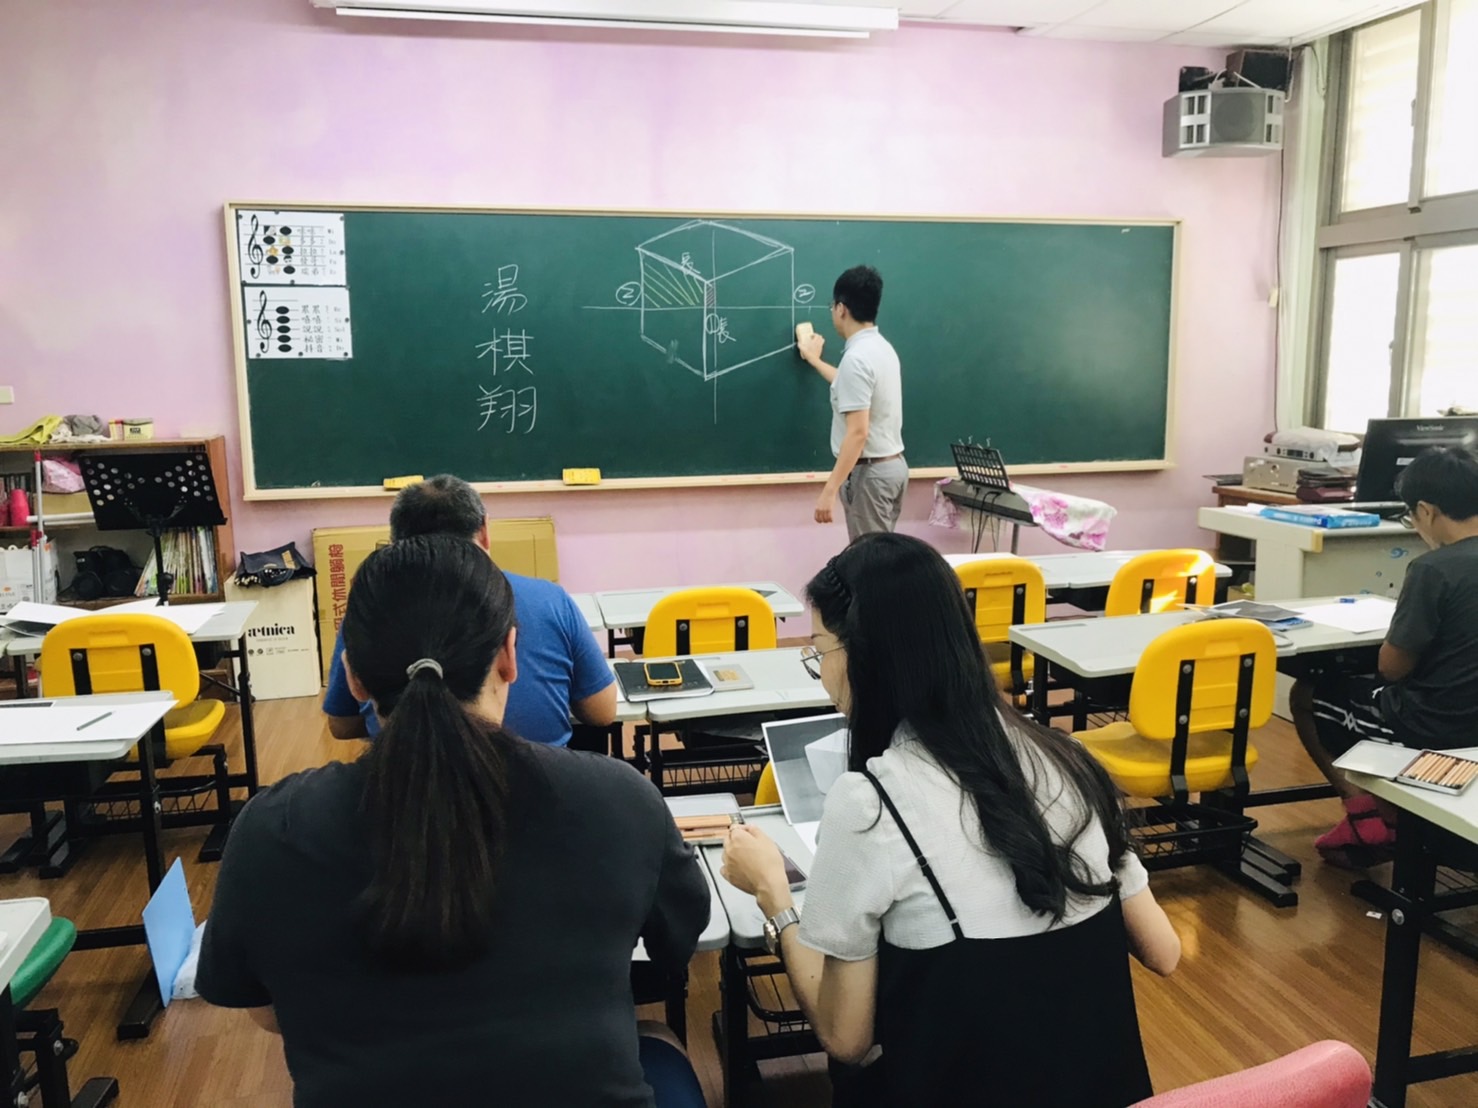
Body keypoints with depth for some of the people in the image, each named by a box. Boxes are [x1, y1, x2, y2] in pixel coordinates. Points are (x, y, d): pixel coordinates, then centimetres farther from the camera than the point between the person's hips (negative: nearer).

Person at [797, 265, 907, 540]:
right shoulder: (882, 348, 10)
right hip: (893, 464, 10)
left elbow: (858, 432, -26)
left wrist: (829, 490, -25)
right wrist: (815, 361, 44)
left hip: (869, 472, -10)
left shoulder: (856, 357, -20)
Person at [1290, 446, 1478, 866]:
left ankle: (1364, 810, 7)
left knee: (1306, 695, 15)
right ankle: (1394, 810, 24)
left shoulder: (1435, 568, -23)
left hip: (1434, 726, -8)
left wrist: (1406, 612, 2)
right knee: (1354, 682, 31)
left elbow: (1392, 668, -15)